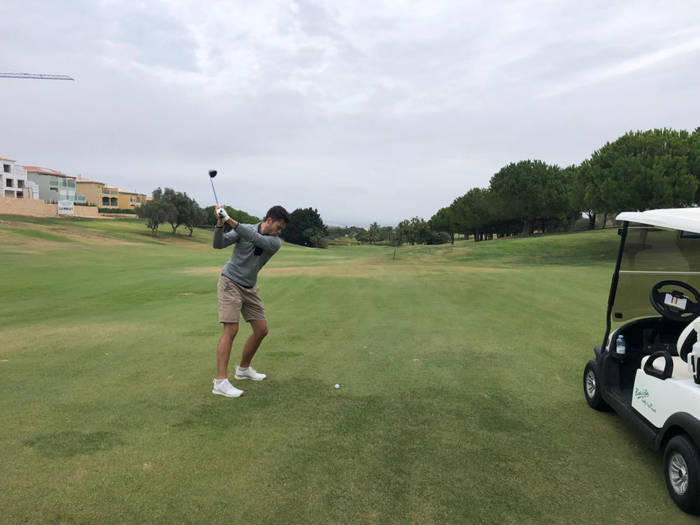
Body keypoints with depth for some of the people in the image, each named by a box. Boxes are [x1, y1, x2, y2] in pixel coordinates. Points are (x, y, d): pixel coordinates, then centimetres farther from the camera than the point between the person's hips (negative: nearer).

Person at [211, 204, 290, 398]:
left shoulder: (275, 242, -5)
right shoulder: (244, 228, -7)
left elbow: (255, 239, -23)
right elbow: (219, 244, -13)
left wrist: (230, 221, -31)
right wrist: (220, 223, -30)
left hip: (249, 288, 5)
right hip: (230, 282, -5)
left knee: (261, 330, 5)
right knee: (231, 329, -16)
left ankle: (243, 369, 27)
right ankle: (221, 382, -16)